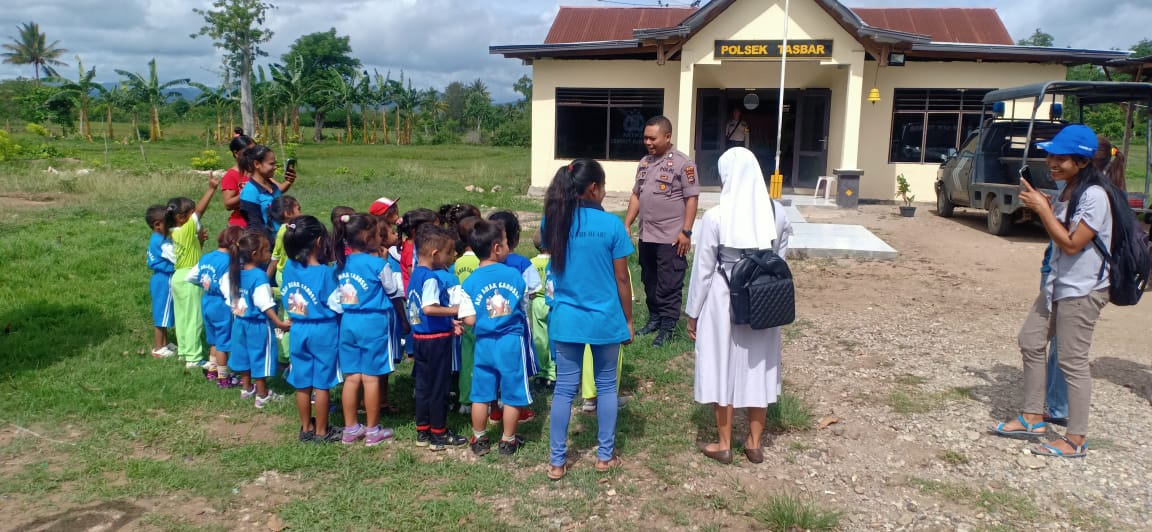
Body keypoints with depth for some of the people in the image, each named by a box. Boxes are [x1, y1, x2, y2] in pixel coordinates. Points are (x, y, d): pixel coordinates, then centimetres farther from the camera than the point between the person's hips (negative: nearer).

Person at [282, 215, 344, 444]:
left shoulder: (289, 267, -3)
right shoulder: (326, 272, -18)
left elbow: (286, 301, 6)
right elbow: (337, 306, -12)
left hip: (298, 330, 5)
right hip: (323, 331, -5)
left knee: (302, 384, 14)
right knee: (322, 384, 6)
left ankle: (306, 429, 27)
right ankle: (321, 432, 15)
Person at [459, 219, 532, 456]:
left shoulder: (470, 282, -6)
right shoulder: (515, 274, -7)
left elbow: (469, 320, -9)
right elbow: (524, 308, 4)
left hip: (484, 343, 2)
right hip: (512, 342, -1)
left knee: (481, 395, 14)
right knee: (512, 395, 11)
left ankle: (479, 440, 26)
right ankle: (508, 440, 21)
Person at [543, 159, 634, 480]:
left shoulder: (553, 221, -3)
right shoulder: (611, 224, -12)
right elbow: (621, 279, -6)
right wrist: (628, 320, 5)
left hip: (566, 318, 2)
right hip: (605, 319, -2)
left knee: (564, 388, 9)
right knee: (606, 385, 14)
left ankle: (557, 461, 15)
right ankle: (605, 455, 24)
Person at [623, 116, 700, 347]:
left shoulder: (682, 163, -10)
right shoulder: (644, 162, 11)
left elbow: (692, 198, -12)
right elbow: (636, 196, 17)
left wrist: (686, 232, -16)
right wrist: (626, 225, 12)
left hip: (671, 238, -7)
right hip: (646, 236, 7)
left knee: (669, 285, 1)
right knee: (649, 282, 16)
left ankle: (667, 327, 9)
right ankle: (654, 318, 30)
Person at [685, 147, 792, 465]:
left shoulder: (715, 217, -16)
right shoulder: (777, 213, -6)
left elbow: (703, 269, -10)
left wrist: (693, 312, 0)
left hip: (723, 300, -3)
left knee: (724, 367, 10)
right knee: (758, 368, 15)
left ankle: (724, 445, 21)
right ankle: (754, 444, 26)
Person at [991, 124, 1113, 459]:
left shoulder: (1093, 196, -19)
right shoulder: (1068, 191, 9)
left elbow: (1071, 244, -21)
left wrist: (1042, 208, -19)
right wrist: (1040, 204, -1)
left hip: (1083, 290, -10)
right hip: (1058, 284, 10)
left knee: (1072, 361, -3)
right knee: (1030, 341, 13)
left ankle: (1076, 440, 8)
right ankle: (1033, 418, 25)